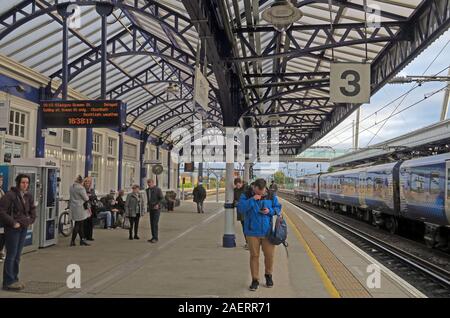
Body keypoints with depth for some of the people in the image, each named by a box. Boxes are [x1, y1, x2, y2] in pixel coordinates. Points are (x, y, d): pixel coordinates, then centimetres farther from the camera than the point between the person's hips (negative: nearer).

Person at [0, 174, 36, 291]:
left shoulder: (28, 196, 7)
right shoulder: (10, 195, -14)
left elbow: (32, 209, 22)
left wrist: (31, 220, 8)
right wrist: (13, 223, -17)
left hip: (24, 228, 7)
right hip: (12, 229, -7)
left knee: (17, 256, 13)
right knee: (11, 255, -3)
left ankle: (14, 279, 23)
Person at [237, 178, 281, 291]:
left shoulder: (271, 196, 1)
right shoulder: (246, 195, -4)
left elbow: (278, 208, 5)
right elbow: (240, 208, -15)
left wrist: (270, 211, -14)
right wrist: (252, 200, -24)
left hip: (268, 231, 1)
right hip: (252, 231, -1)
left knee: (269, 255, 7)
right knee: (254, 256, 4)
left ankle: (268, 275, 30)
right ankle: (255, 280, 14)